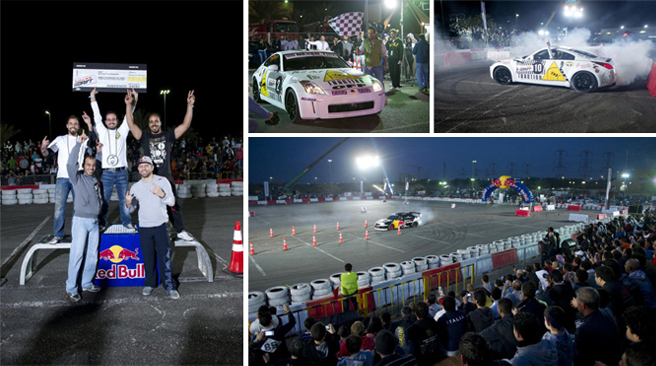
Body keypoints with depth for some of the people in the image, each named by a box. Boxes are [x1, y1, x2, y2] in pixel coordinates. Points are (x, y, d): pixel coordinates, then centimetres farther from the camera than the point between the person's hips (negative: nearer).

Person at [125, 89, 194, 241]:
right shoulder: (145, 136, 8)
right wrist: (128, 105, -9)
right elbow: (131, 124, -1)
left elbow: (186, 125, 1)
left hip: (166, 177, 0)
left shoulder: (168, 136, 8)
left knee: (173, 206, 5)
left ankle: (181, 231, 14)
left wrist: (190, 106, -7)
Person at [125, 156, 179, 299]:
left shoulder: (162, 181, -1)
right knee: (148, 258, 8)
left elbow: (172, 202, -7)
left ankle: (170, 286, 4)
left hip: (161, 226, -2)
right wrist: (128, 203, -13)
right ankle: (150, 283, 22)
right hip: (144, 227, 3)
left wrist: (162, 194, -27)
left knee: (165, 256, -4)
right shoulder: (136, 186, 7)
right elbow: (131, 209, 11)